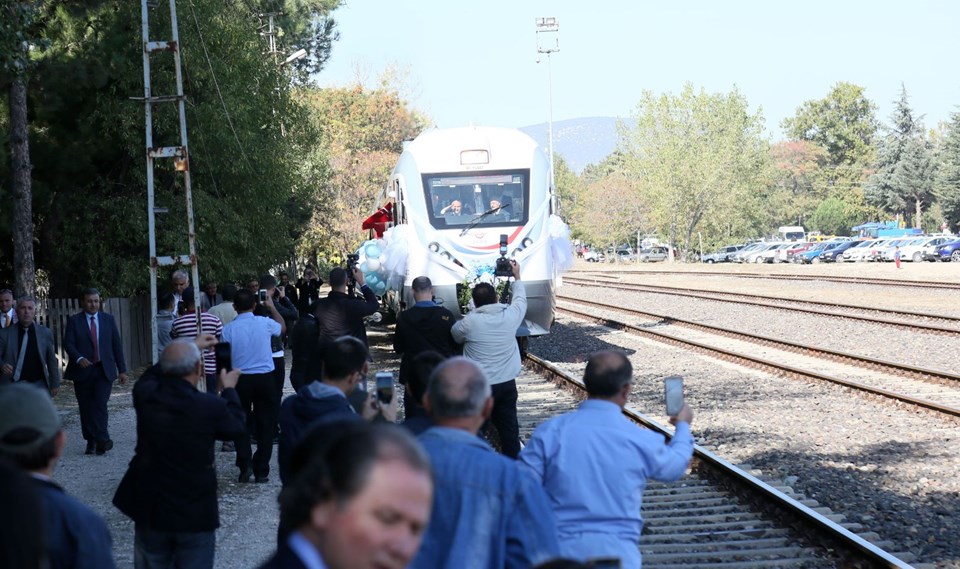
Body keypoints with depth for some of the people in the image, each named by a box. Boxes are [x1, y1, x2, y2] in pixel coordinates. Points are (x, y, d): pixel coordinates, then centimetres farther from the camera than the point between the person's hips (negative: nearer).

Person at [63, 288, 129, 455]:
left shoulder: (108, 319, 10)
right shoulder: (74, 321, 4)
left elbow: (116, 345, 10)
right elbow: (68, 343, -4)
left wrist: (122, 369, 7)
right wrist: (79, 358, -23)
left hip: (104, 370, 0)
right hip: (82, 371, 0)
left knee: (100, 404, -15)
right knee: (86, 408, 3)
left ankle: (101, 440, -16)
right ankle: (91, 441, 12)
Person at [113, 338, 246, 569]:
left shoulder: (144, 395, -11)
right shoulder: (212, 406, -20)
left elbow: (149, 377, 15)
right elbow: (237, 428, 2)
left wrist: (190, 348, 22)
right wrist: (229, 389, 18)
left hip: (150, 512, 3)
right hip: (195, 514, -3)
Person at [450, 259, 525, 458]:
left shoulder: (469, 322, -15)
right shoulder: (510, 315, -6)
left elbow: (455, 335, 5)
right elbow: (520, 300, 15)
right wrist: (517, 276, 30)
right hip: (507, 382, 4)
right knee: (509, 428, 12)